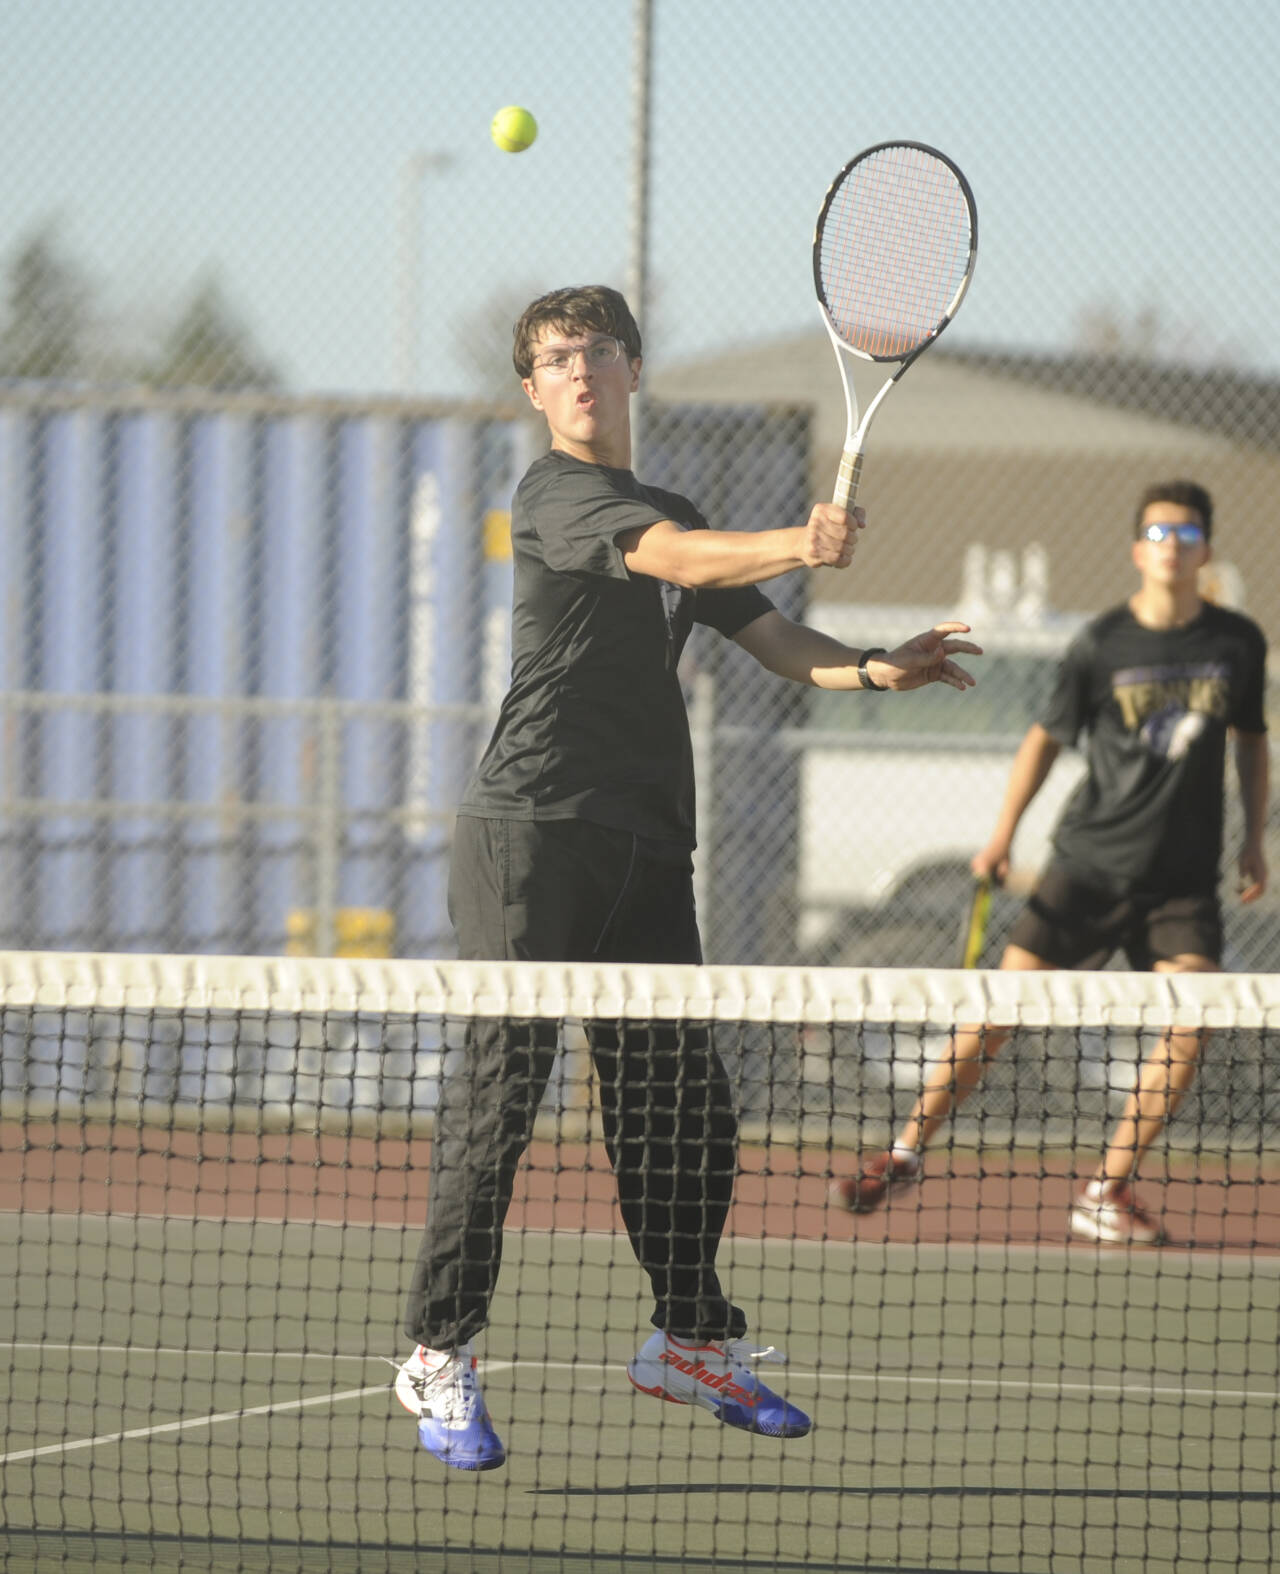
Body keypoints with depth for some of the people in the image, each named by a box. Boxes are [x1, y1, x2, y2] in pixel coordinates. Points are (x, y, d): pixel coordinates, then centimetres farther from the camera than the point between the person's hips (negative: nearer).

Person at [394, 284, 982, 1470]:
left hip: (648, 852, 7)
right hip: (533, 829, -7)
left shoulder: (672, 514, 22)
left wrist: (877, 668, -1)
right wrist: (799, 546, -39)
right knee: (501, 1083, -9)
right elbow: (677, 558, -21)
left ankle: (691, 1339, 24)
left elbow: (770, 640, 20)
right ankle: (440, 1357, -5)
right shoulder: (557, 494, -3)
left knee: (682, 1101, 9)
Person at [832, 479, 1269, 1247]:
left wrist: (1254, 840, 10)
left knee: (1189, 1024, -16)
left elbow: (1251, 741, 16)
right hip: (1090, 860, -1)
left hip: (1183, 879, 1)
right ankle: (908, 1154, 11)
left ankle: (1108, 1192, -4)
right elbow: (1048, 737, 6)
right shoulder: (1102, 645, -5)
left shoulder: (1239, 643, 1)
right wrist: (1004, 833, 0)